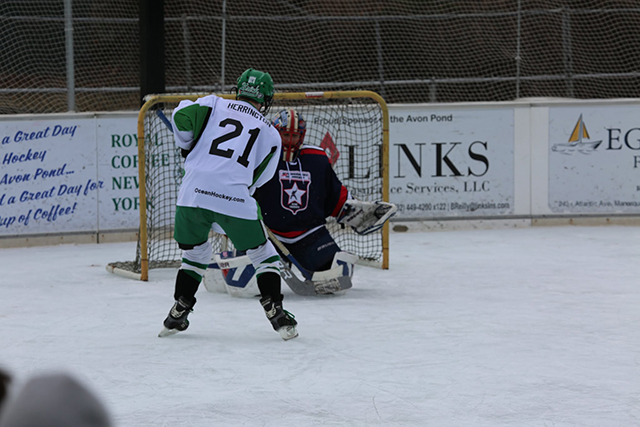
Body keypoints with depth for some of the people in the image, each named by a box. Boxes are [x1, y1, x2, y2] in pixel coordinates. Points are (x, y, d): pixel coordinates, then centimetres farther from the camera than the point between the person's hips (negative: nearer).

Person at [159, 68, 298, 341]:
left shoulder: (214, 105, 15)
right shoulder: (270, 134, 17)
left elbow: (181, 117, 1)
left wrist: (189, 150, 18)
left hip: (193, 193, 2)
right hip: (236, 199, -2)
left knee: (196, 252, 25)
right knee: (262, 254, 17)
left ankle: (177, 314, 21)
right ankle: (274, 311, 5)